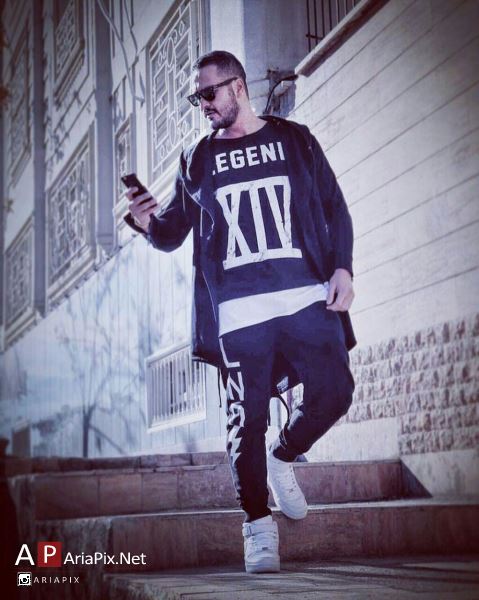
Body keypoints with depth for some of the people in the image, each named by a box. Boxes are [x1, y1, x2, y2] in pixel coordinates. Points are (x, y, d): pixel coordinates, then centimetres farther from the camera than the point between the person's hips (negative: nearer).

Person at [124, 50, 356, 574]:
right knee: (247, 417, -4)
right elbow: (173, 232, 16)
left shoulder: (295, 140, 13)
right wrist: (147, 222, -7)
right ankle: (257, 523, 9)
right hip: (237, 310, 0)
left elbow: (335, 208, 13)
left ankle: (282, 458, 22)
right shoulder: (197, 159, 14)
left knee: (333, 393, -7)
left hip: (308, 297, 1)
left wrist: (342, 269, -1)